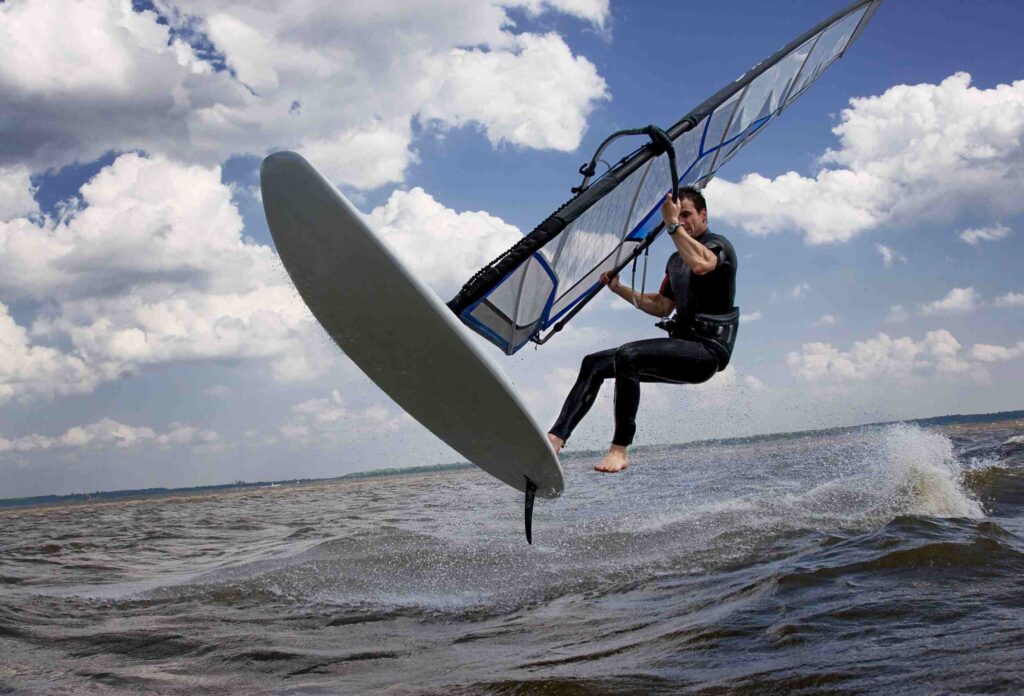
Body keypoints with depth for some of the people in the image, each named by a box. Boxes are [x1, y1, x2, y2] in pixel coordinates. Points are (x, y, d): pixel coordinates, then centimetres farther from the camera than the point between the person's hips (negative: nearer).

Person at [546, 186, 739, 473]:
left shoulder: (719, 245, -5)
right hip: (682, 347, 9)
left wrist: (673, 225, -21)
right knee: (594, 364, -2)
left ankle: (620, 449, -30)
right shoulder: (676, 259, 22)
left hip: (708, 350, -9)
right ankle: (555, 439, -13)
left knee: (627, 356, -31)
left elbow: (700, 265, -30)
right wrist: (619, 289, 15)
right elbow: (662, 307, 26)